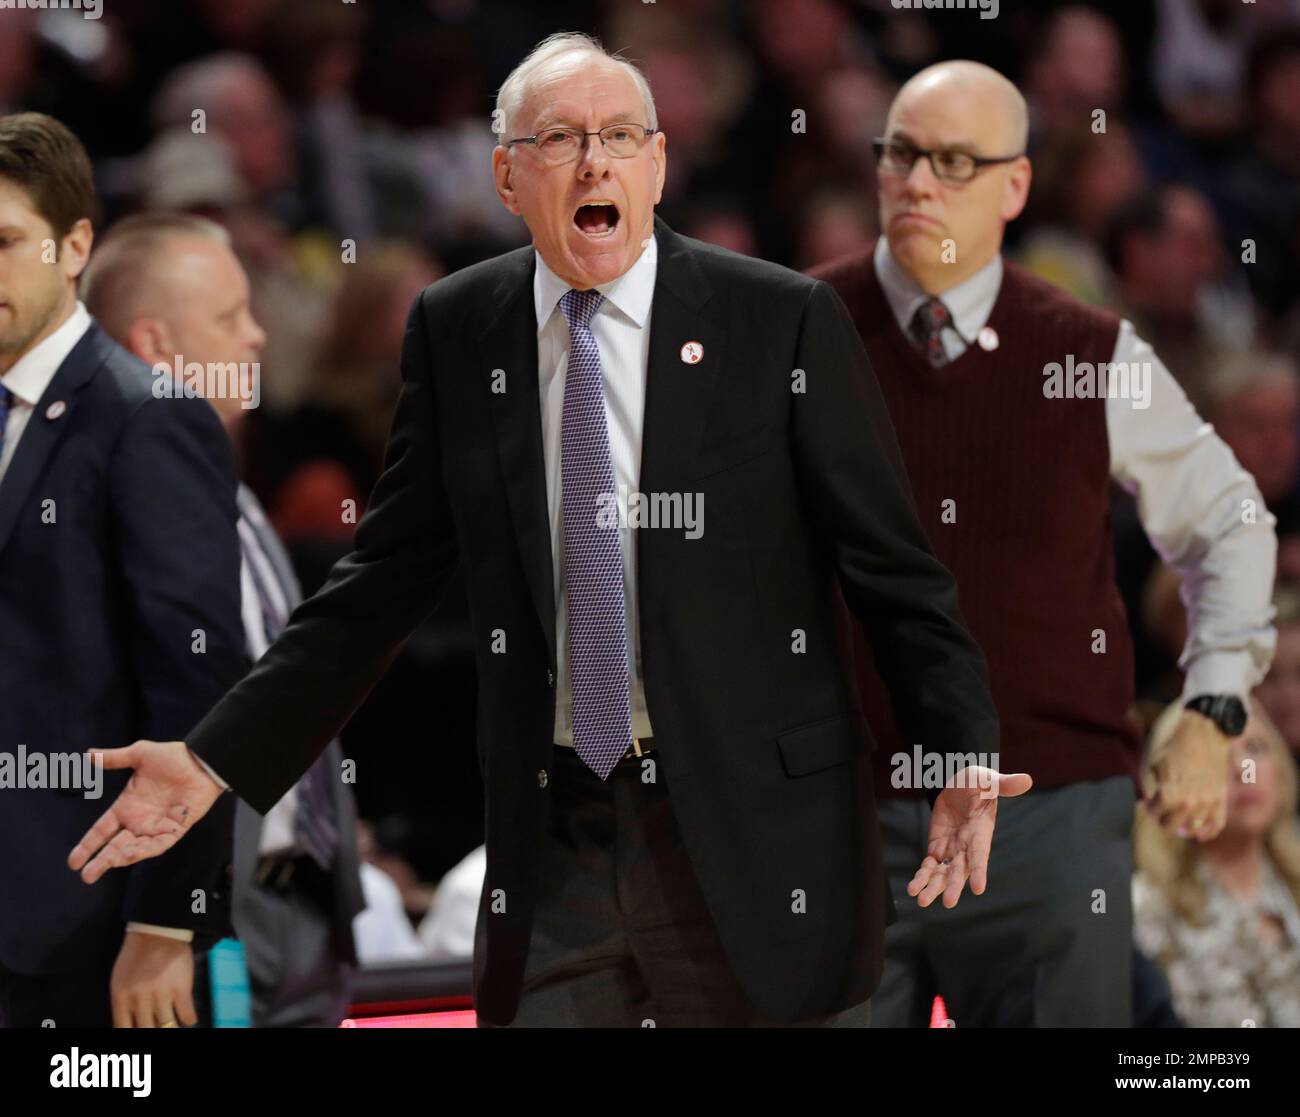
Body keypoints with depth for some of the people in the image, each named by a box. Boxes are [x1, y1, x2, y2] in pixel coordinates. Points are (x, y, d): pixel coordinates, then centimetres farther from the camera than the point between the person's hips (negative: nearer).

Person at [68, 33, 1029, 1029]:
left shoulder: (785, 321, -3)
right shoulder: (455, 330, 6)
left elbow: (892, 566, -2)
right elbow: (384, 582, 11)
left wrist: (965, 754, -16)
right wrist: (216, 760, 5)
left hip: (756, 830, -2)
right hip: (551, 841, 3)